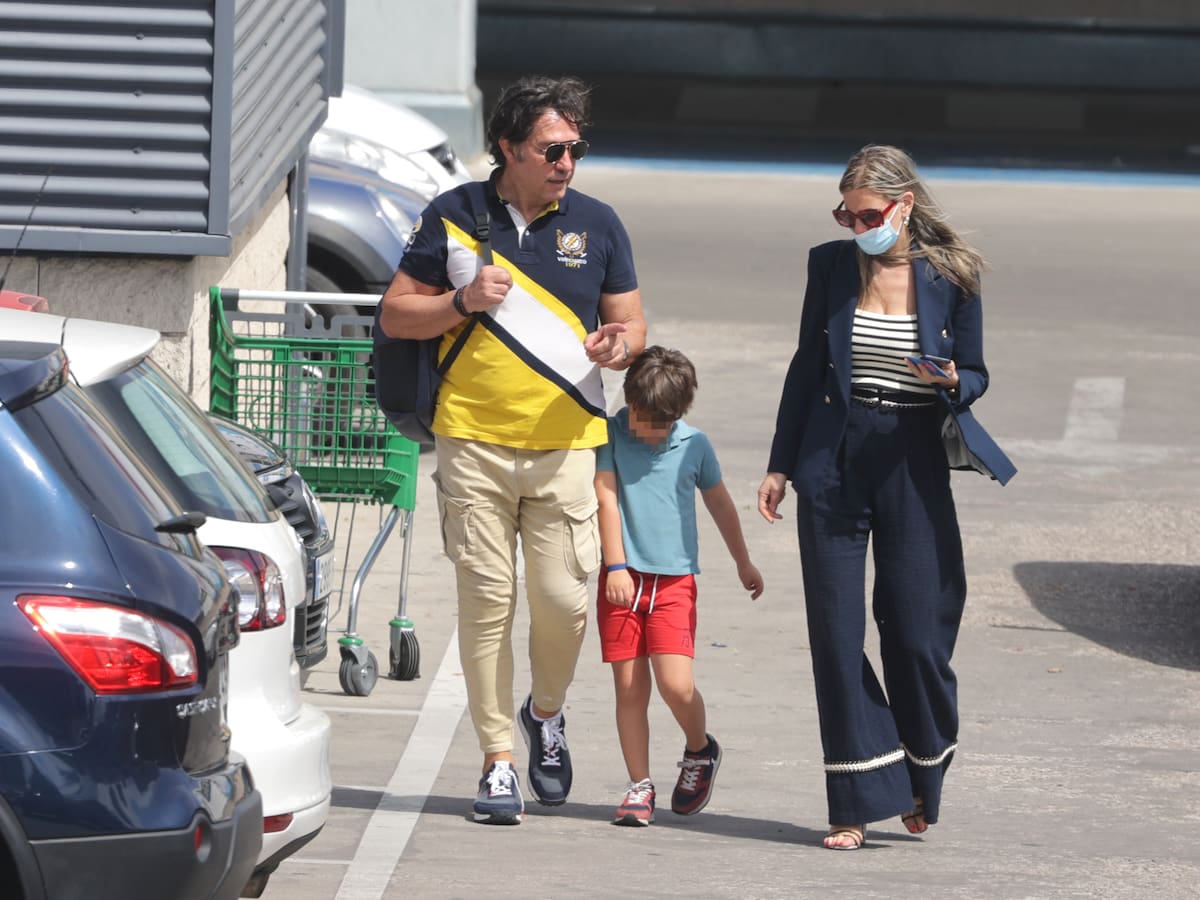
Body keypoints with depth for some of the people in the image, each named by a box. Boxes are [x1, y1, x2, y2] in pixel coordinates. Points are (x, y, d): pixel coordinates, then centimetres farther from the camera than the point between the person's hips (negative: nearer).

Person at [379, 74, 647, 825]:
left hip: (566, 445, 1)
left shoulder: (597, 224, 7)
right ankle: (498, 759, 5)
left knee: (564, 596, -5)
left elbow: (632, 321, 12)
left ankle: (547, 714, 25)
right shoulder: (454, 217, 3)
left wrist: (620, 343, -11)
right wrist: (462, 303, -10)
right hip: (474, 442, -1)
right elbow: (395, 315, 8)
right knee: (487, 598, -2)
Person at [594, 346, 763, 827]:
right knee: (629, 687, 0)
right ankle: (639, 786, 10)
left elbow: (720, 503, 18)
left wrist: (744, 563, 27)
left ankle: (700, 750, 17)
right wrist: (616, 567, -11)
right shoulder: (611, 435, -1)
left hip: (675, 579, 0)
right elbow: (607, 498, -4)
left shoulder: (694, 444, 4)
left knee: (676, 684, -12)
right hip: (624, 578, 0)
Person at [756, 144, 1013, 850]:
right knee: (836, 630, -3)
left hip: (912, 465, -2)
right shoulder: (831, 265, 5)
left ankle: (926, 773, 24)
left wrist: (948, 381, -17)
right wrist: (781, 465, 10)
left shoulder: (950, 276, 0)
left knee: (915, 632, -3)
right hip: (833, 462, 2)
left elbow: (976, 375, 7)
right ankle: (859, 801, 2)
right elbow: (808, 367, 12)